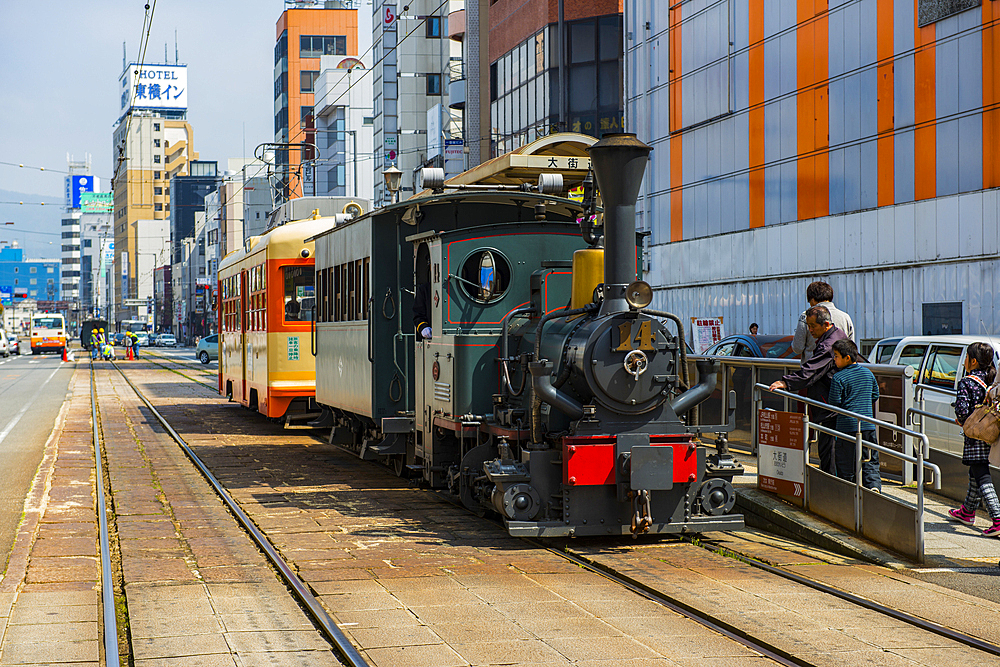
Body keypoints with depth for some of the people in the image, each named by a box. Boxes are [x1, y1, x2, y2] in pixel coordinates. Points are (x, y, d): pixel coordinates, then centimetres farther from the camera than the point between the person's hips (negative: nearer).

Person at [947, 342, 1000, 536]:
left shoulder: (967, 382, -13)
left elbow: (961, 409, -21)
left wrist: (963, 422, -1)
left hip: (975, 436, -8)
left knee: (982, 478, -9)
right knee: (975, 473, 24)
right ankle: (967, 512, 40)